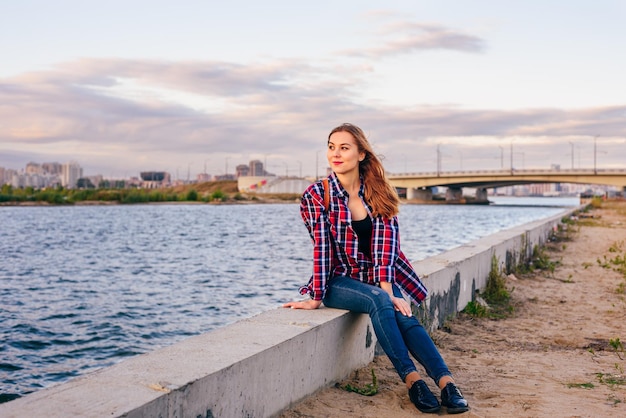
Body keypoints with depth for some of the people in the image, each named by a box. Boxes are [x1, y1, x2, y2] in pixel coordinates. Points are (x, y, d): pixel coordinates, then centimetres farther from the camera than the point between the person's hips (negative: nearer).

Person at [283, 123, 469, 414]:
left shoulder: (380, 194, 1)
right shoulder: (317, 195, -7)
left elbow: (386, 243, -8)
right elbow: (322, 246, -14)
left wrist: (387, 289, -20)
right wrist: (316, 298, -18)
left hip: (378, 279, 3)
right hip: (339, 281, -3)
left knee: (403, 316, -25)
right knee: (379, 301, -32)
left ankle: (446, 383, -34)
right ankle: (411, 379, -32)